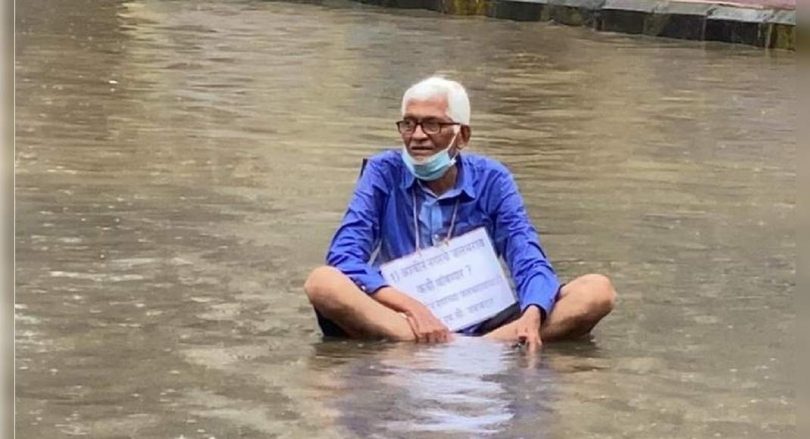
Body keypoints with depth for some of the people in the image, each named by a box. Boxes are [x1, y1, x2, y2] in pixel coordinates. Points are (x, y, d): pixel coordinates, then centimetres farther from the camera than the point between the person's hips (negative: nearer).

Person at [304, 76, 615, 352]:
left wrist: (532, 316, -30)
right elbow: (344, 256, -10)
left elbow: (530, 263, -5)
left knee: (597, 290, -17)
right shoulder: (384, 173, 2)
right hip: (396, 322, -1)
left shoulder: (492, 181, 5)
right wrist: (412, 308, -27)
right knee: (323, 282, -32)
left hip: (479, 325, 2)